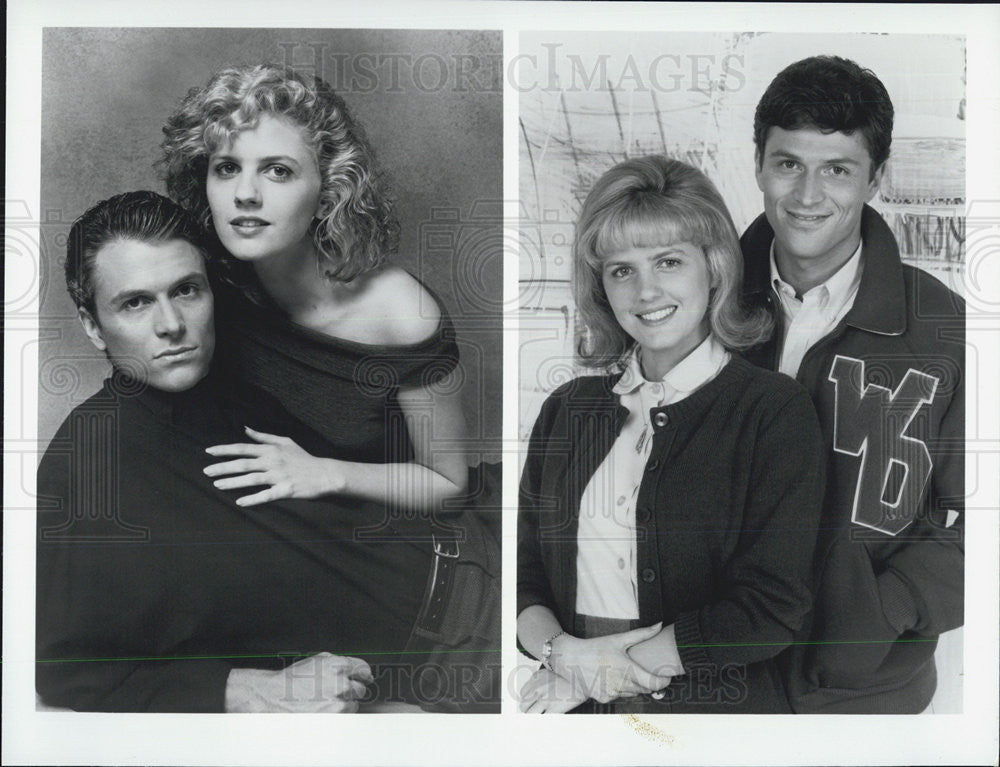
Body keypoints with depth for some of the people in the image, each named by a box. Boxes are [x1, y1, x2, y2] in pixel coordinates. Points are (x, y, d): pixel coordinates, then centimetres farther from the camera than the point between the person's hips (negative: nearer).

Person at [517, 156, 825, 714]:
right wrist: (564, 652, -16)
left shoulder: (776, 410, -9)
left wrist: (602, 673, -15)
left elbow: (772, 611, -16)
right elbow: (523, 570, 4)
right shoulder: (568, 408, 4)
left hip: (715, 708, -3)